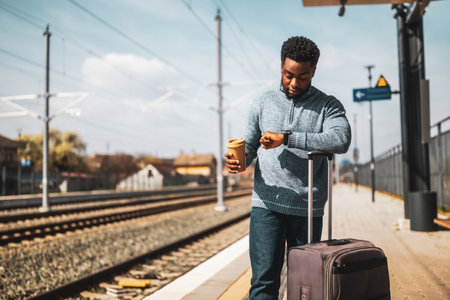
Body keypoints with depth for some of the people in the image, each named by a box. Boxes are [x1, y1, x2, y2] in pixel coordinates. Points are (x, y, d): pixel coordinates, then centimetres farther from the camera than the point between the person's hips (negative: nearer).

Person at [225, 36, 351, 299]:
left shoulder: (328, 106, 5)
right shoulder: (263, 103, 12)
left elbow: (341, 140, -15)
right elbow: (249, 146, 14)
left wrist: (286, 138, -20)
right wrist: (237, 160, -11)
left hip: (308, 209, 0)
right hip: (267, 205, 0)